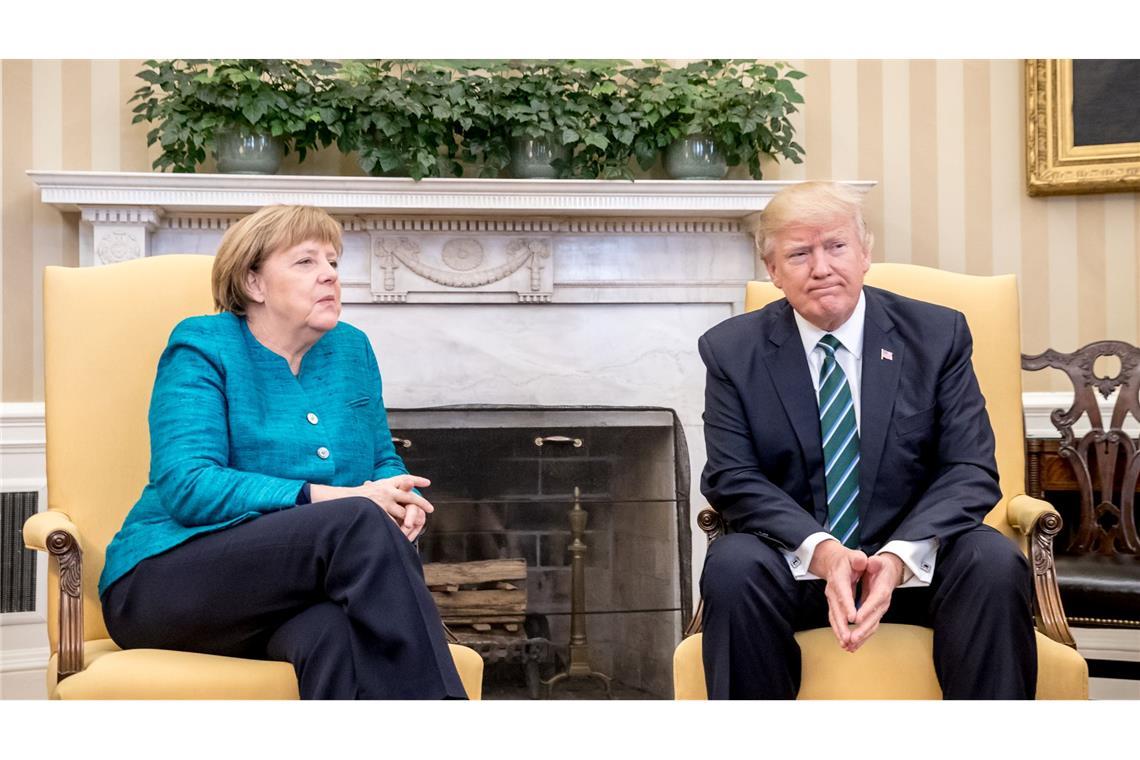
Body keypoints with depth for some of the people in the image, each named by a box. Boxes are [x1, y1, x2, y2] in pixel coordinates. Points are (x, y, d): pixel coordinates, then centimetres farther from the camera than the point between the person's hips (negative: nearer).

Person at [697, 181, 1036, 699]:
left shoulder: (937, 335, 1)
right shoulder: (732, 350, 1)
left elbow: (971, 471, -5)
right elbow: (732, 479, -6)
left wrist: (900, 556, -24)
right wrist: (819, 551, -24)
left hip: (916, 564, 1)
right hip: (795, 564, 0)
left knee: (994, 560, -29)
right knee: (732, 564, -31)